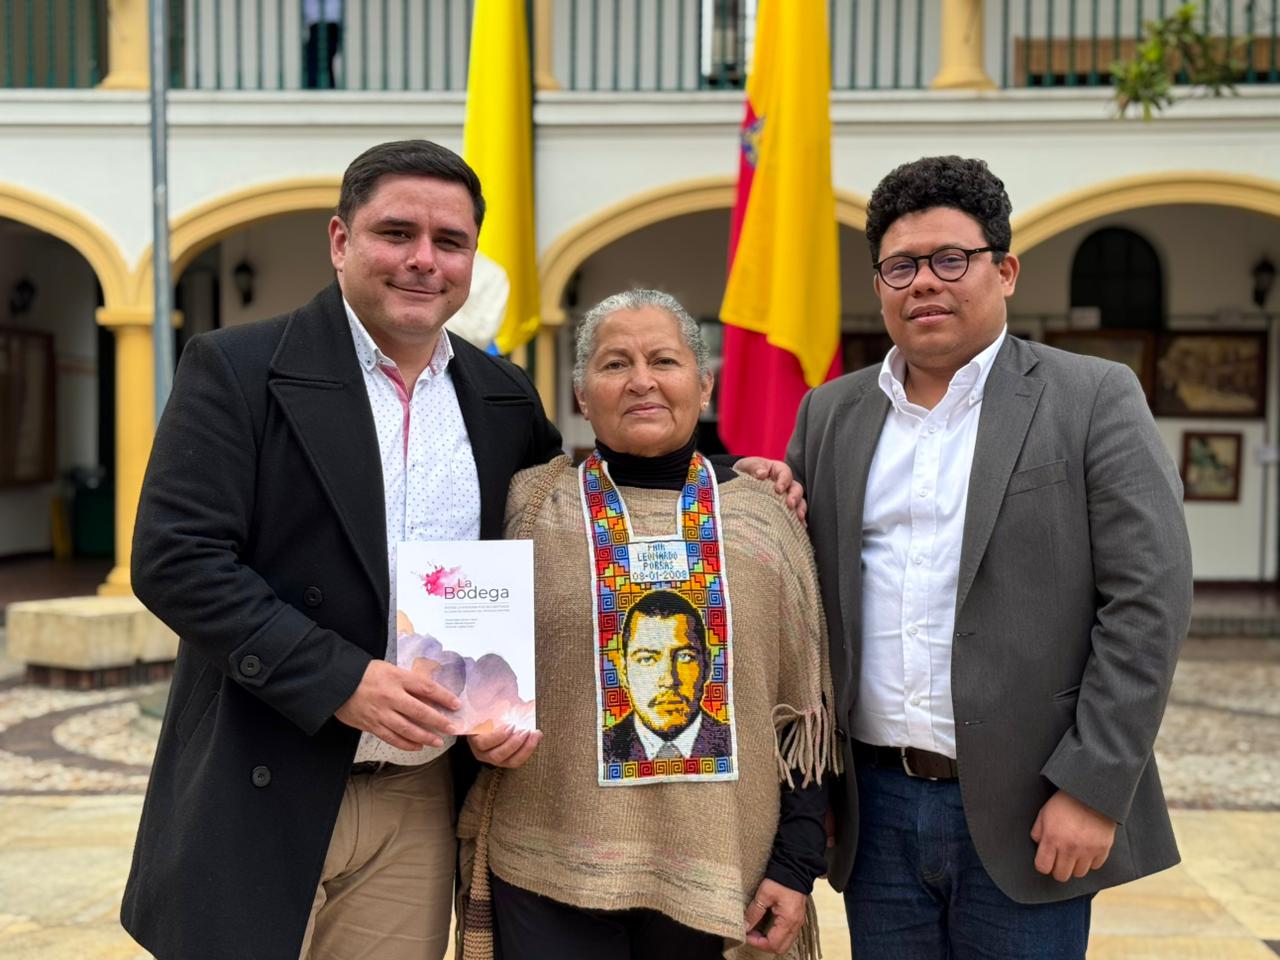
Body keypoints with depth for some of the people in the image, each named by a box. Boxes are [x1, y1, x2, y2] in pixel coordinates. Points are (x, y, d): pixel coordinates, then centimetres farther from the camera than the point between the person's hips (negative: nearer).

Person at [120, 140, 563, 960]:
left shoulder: (506, 399, 8)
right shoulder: (238, 369, -5)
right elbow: (175, 558, -12)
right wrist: (339, 679, -19)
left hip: (423, 806, 4)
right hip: (261, 801, -3)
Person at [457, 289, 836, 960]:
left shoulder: (763, 515, 3)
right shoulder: (529, 503, 1)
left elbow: (804, 709, 5)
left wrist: (796, 865, 1)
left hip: (724, 872, 2)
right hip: (552, 871, -1)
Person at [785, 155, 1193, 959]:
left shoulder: (1094, 400, -3)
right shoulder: (831, 414, 9)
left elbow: (1147, 600, -9)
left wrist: (1093, 788, -13)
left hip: (1025, 810, -3)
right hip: (875, 806, 4)